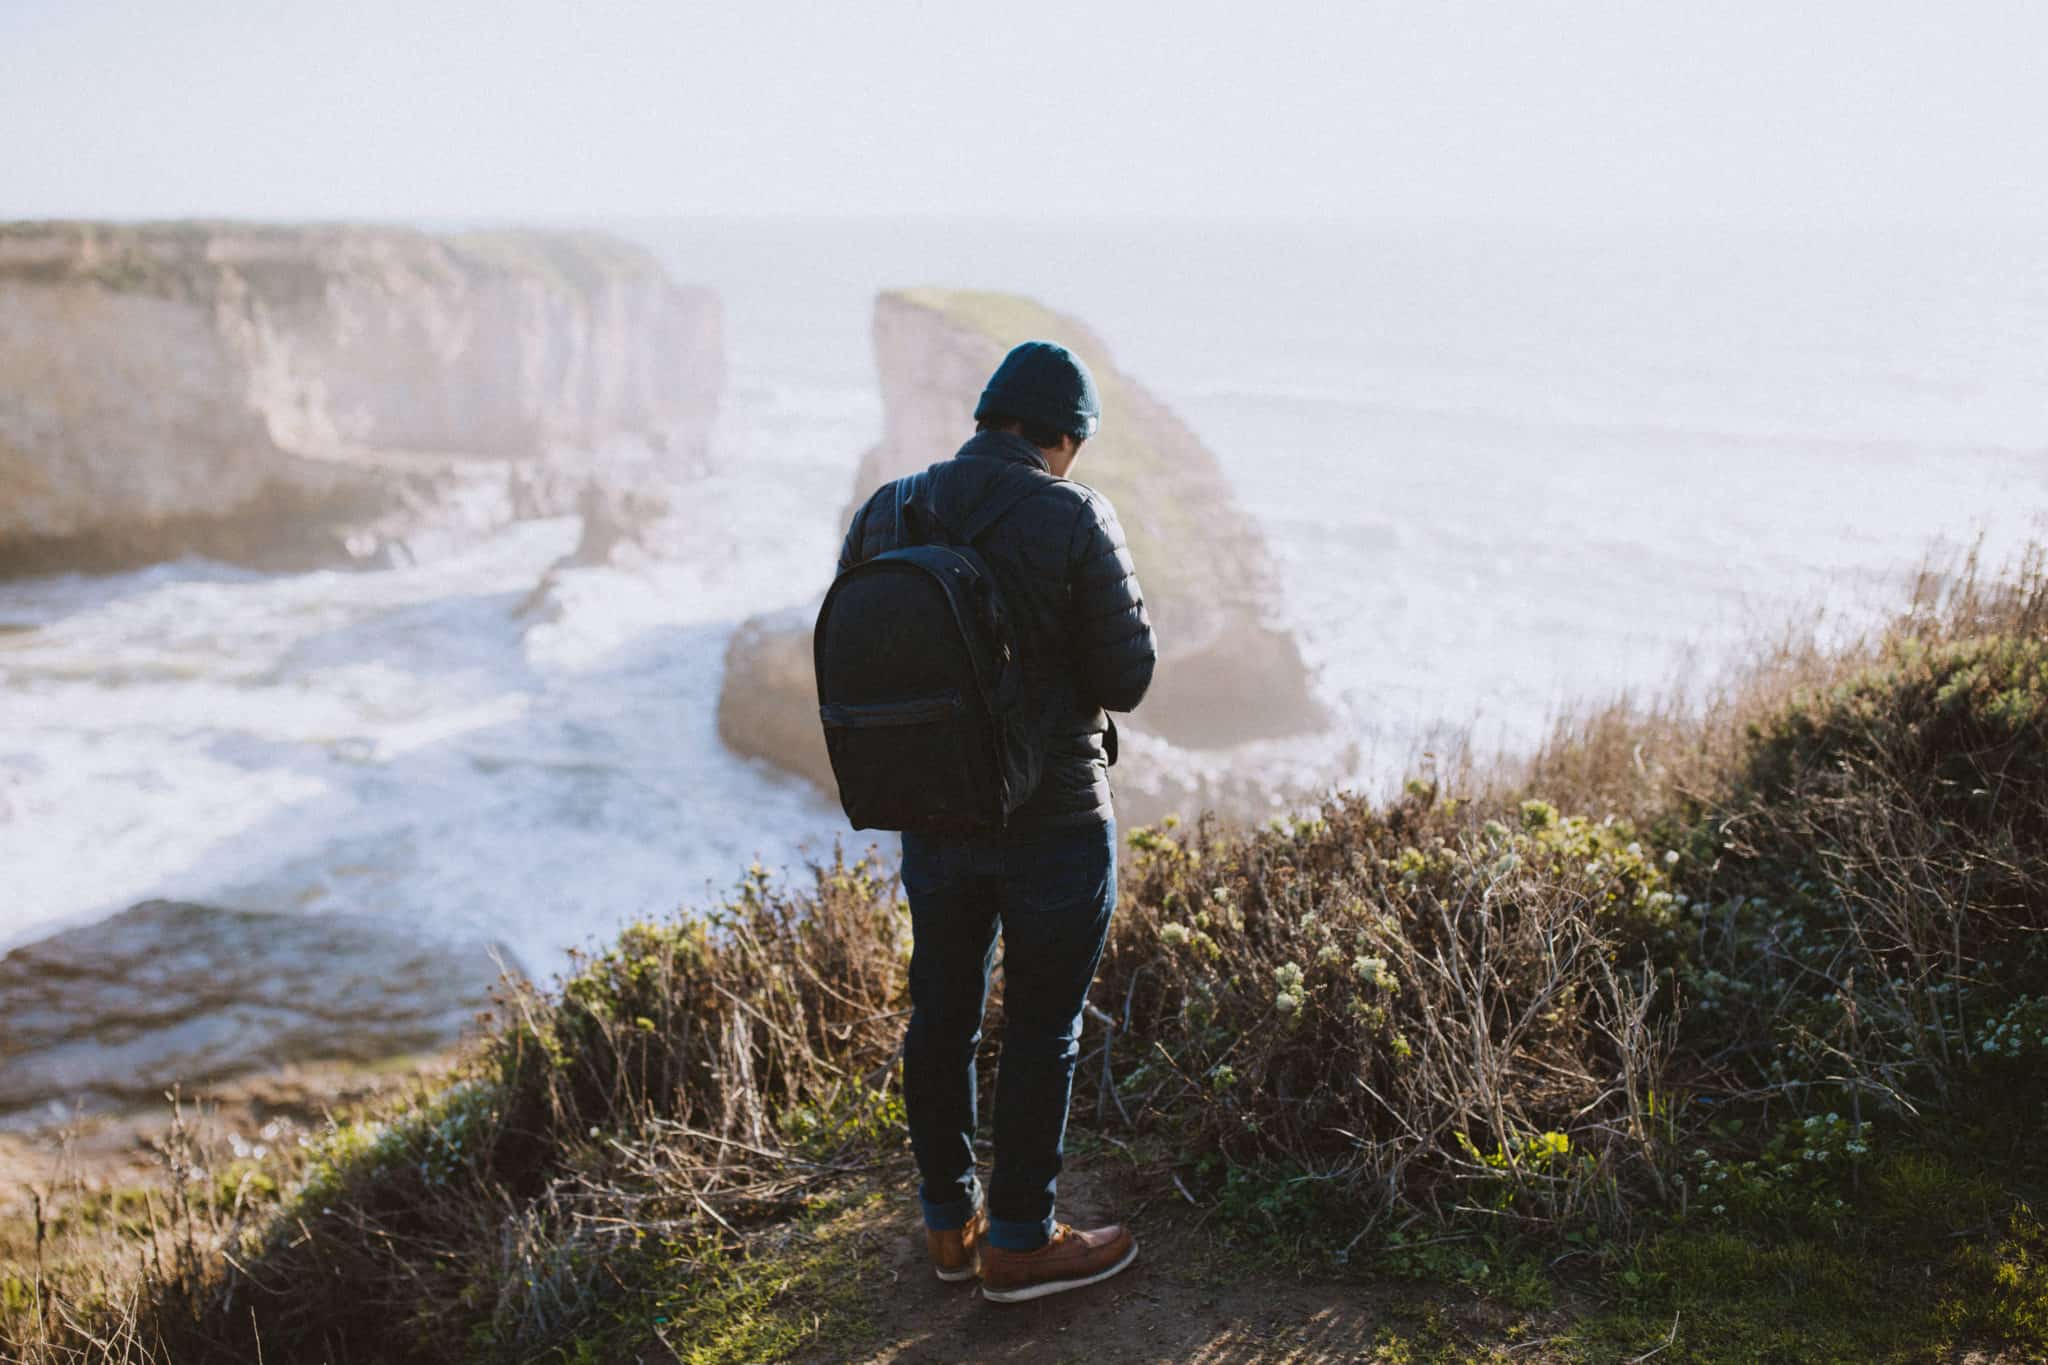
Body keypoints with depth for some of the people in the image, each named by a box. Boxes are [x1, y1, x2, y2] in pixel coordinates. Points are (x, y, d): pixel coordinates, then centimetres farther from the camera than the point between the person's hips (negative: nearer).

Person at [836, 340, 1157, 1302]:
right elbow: (1127, 677, -12)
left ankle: (950, 1222, 31)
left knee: (942, 1014, 17)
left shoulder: (886, 512, -1)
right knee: (1041, 1029, 9)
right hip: (1053, 816, -5)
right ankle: (1019, 1242, 20)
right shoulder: (1072, 518, -16)